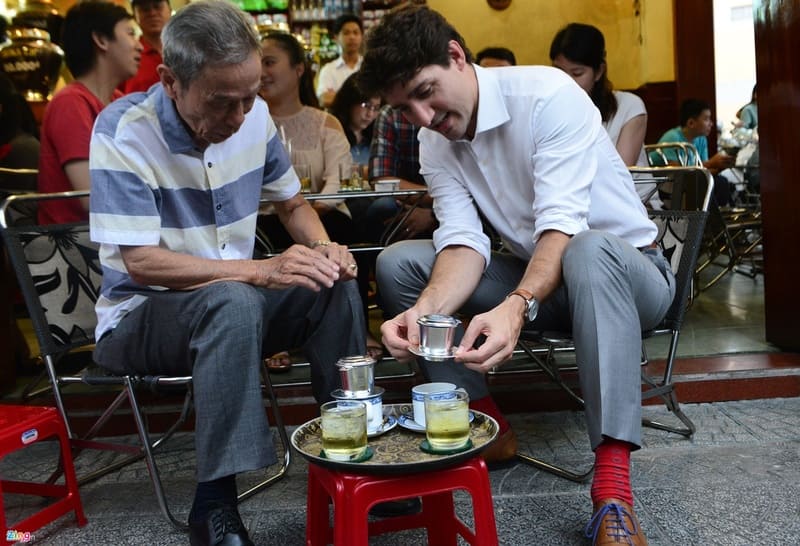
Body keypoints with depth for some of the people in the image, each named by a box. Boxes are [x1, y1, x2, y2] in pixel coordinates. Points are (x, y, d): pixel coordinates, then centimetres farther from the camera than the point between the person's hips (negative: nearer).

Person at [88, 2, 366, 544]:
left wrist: (323, 247, -12)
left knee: (337, 285, -17)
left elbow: (293, 203, 11)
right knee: (234, 302, -36)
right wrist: (263, 270, -32)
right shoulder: (124, 130, -20)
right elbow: (141, 262, -24)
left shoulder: (254, 116, -3)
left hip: (236, 299, 6)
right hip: (138, 315, -5)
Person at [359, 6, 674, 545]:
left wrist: (516, 307, -48)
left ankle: (613, 491, -37)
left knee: (588, 252, -41)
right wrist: (425, 311, -34)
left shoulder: (548, 93, -20)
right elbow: (464, 242, -14)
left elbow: (562, 225, -30)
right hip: (535, 277, 5)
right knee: (398, 262, -10)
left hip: (628, 268, -5)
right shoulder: (435, 142, -2)